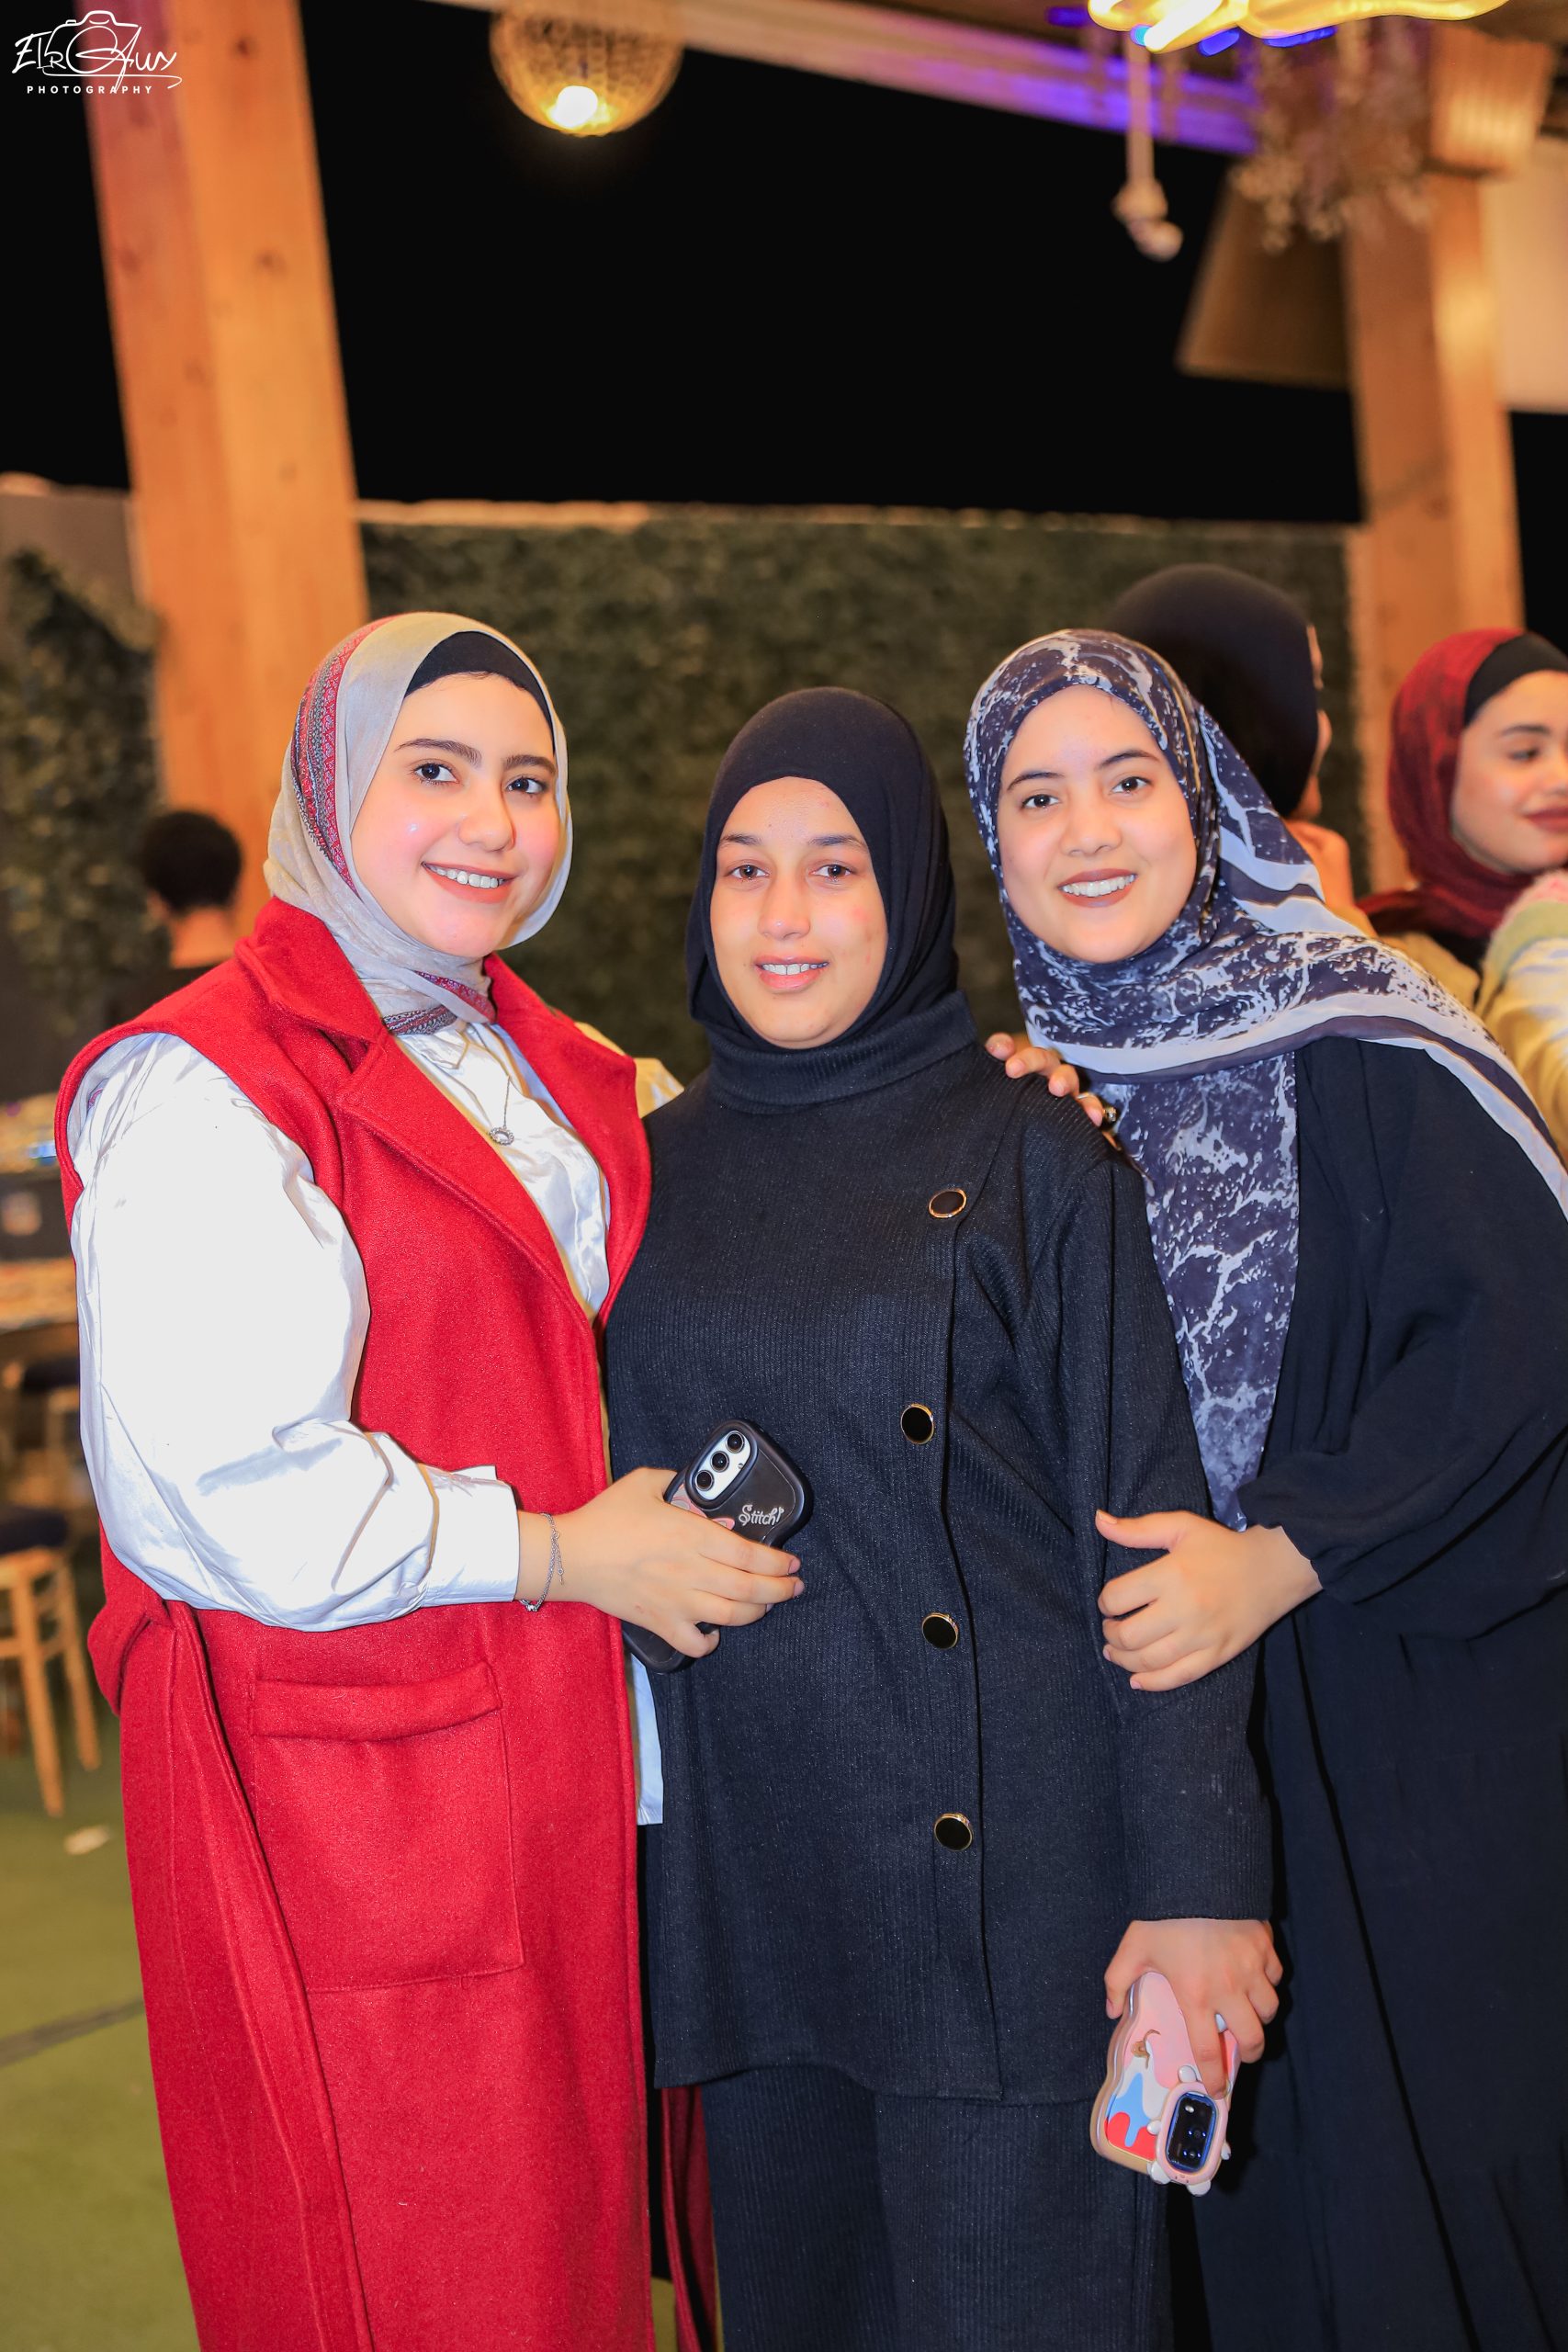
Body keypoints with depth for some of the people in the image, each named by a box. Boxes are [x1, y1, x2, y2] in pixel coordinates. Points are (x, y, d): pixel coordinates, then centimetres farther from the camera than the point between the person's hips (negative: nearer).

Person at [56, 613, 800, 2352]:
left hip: (554, 1761, 8)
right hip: (352, 1808, -7)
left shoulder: (553, 1078, 15)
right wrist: (564, 1555, -13)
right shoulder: (209, 1085, -12)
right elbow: (217, 1488, -21)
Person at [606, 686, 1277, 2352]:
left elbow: (1151, 1516, -7)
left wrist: (1199, 1875, -11)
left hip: (1006, 1858, -3)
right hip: (748, 1865, 4)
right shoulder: (653, 1171, 7)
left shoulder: (1030, 1154, -4)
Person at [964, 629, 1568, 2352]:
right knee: (1247, 2164, 12)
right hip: (1161, 1722, 4)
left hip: (1406, 1707, -4)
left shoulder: (1347, 1037, -9)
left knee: (1422, 2137, 6)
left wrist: (1281, 1559, -19)